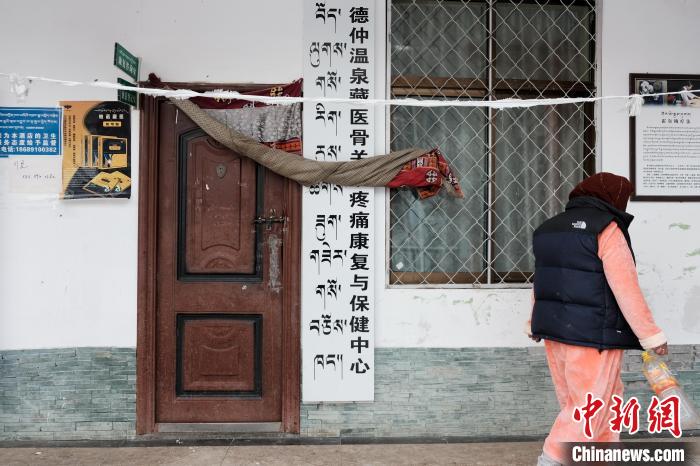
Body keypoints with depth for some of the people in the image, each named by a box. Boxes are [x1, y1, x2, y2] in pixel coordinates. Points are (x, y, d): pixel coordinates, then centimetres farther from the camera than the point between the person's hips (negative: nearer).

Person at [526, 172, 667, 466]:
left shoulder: (549, 228, 11)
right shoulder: (606, 228, -11)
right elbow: (625, 288, -16)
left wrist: (536, 324, 25)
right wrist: (651, 335, -11)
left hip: (554, 329, 8)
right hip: (593, 333, -8)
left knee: (574, 401, 17)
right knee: (590, 405, 2)